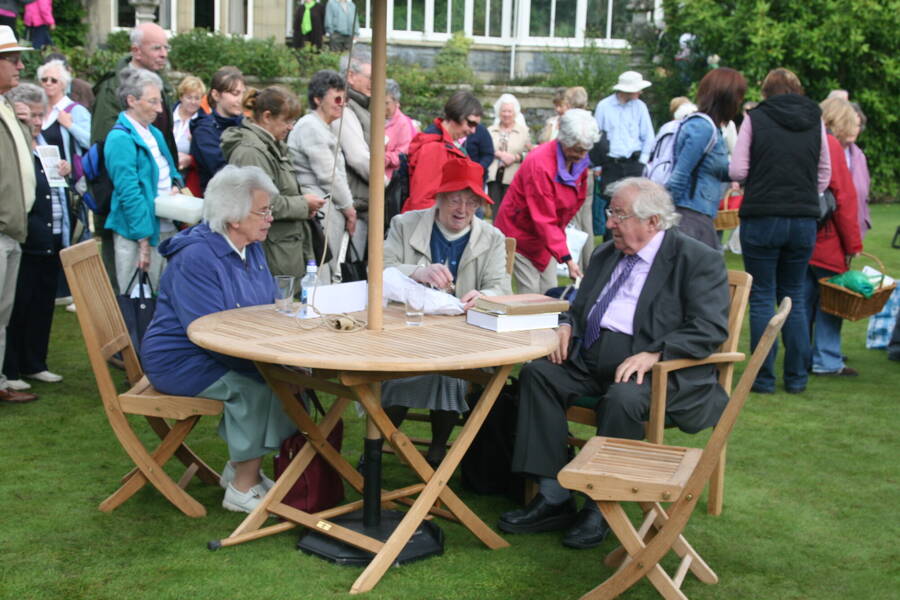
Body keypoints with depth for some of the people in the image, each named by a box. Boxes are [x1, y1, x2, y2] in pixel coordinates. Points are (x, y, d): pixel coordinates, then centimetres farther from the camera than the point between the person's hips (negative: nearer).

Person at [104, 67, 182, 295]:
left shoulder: (155, 133, 15)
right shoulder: (120, 139, -12)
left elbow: (170, 170, 29)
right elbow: (129, 193, -16)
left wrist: (175, 186, 4)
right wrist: (144, 242, -19)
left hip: (167, 229, 8)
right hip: (139, 234, -8)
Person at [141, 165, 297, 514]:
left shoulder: (251, 249, 7)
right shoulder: (195, 257, -21)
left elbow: (269, 309, 19)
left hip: (216, 355, 9)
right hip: (182, 362, -9)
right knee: (260, 384, -28)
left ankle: (239, 469, 1)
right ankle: (243, 489, -16)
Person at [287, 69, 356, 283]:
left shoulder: (323, 129, 22)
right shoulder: (311, 127, -11)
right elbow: (328, 176, -13)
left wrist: (347, 208, 13)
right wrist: (348, 208, -3)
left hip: (331, 210, 10)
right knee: (321, 277, -10)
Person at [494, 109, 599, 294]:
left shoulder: (580, 161, -5)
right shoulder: (539, 164, -29)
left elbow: (578, 198, 14)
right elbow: (544, 220, -30)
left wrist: (561, 230, 4)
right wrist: (567, 259, -34)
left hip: (546, 235, 7)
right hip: (520, 233, -7)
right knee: (531, 293, -10)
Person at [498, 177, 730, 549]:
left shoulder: (699, 260, -3)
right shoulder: (606, 254, 19)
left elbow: (710, 329, -14)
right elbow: (582, 306, 28)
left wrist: (653, 354, -26)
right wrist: (568, 323, 3)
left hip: (657, 369, -7)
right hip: (589, 360, 7)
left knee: (623, 399, -36)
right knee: (537, 373, -16)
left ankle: (600, 509, -17)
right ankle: (554, 498, -14)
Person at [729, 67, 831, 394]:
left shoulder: (755, 118, -3)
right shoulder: (815, 120, 6)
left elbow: (737, 171, -5)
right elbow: (825, 174, 10)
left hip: (761, 218, -3)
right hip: (804, 220, 3)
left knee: (762, 298, 5)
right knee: (794, 297, 14)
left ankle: (764, 378, 6)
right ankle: (797, 377, 16)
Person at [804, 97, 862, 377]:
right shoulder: (832, 146, -12)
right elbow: (843, 197, -14)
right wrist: (853, 243, -8)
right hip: (826, 239, -8)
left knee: (805, 296, 12)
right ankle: (826, 361, 5)